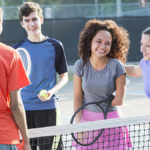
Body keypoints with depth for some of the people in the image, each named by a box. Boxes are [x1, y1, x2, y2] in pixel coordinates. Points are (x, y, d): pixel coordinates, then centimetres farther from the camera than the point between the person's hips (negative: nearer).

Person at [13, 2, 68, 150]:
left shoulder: (55, 46, 2)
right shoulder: (18, 48, 6)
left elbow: (64, 76, 6)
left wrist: (52, 91, -12)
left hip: (47, 107, -2)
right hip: (24, 108, 2)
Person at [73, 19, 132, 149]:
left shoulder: (116, 66, -9)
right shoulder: (81, 65, -3)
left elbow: (119, 101, -7)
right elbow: (77, 98, -1)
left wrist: (97, 103, 1)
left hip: (110, 119, -1)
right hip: (87, 118, 2)